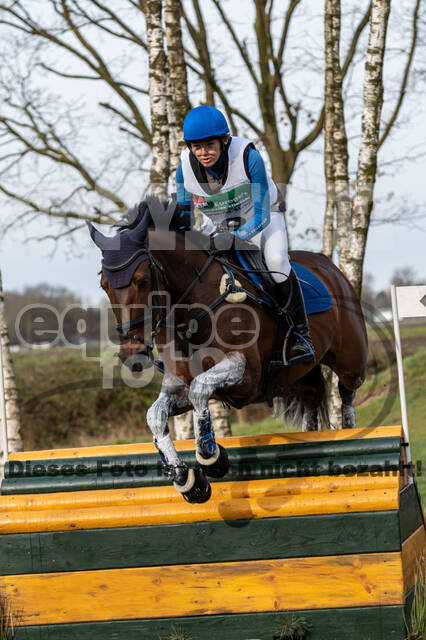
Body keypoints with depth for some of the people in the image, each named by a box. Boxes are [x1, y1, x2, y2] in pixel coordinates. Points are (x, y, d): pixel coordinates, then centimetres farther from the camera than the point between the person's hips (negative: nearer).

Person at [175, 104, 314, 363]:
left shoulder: (248, 157, -34)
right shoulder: (186, 167, -23)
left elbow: (261, 216, -32)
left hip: (260, 217, -4)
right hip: (217, 223, 4)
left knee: (275, 261, -31)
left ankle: (301, 334, -15)